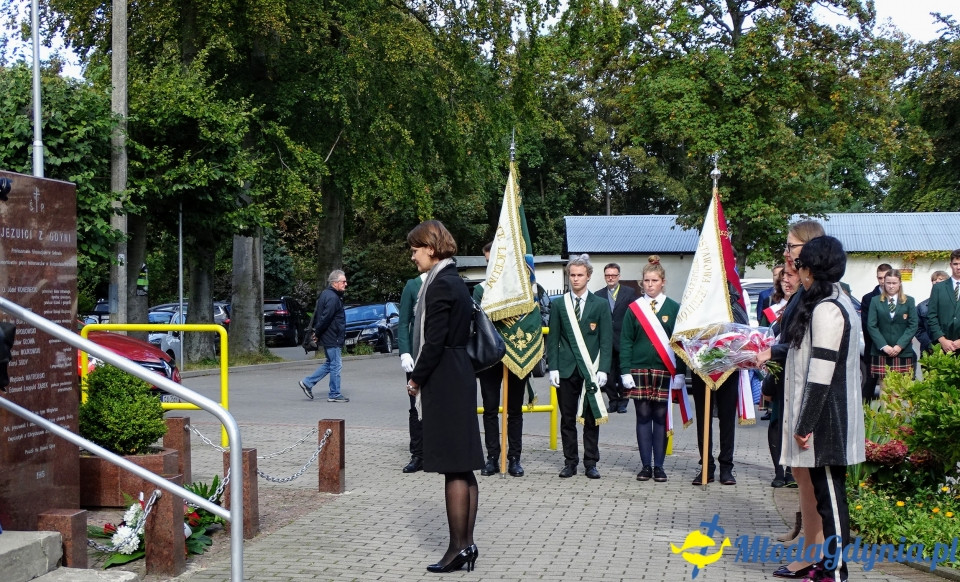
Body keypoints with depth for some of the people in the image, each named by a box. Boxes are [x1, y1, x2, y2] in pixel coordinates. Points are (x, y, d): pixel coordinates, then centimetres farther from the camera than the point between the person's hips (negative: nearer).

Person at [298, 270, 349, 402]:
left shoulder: (326, 294, 14)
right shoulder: (332, 298, -19)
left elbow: (318, 313, 19)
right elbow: (325, 318, -23)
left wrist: (316, 331, 17)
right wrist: (317, 333, -13)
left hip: (329, 337, 10)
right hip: (332, 338, -10)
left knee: (330, 364, 19)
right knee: (336, 365, -2)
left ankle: (308, 383, 20)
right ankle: (334, 395, 6)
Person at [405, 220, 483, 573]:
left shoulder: (440, 284, -15)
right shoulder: (454, 281, 15)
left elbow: (434, 341, -19)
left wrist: (416, 378, -8)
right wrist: (422, 376, 14)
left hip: (443, 384, -10)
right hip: (459, 378, 10)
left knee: (453, 469, -6)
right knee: (463, 468, 11)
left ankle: (458, 547, -1)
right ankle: (466, 543, 17)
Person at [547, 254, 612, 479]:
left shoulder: (600, 305, 4)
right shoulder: (558, 304, 8)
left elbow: (606, 340, 2)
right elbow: (552, 338, 7)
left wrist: (602, 369, -7)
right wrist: (553, 368, -3)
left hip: (591, 370, -1)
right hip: (566, 370, 1)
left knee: (591, 419, 4)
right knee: (567, 419, 6)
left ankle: (591, 463, 11)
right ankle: (570, 462, 14)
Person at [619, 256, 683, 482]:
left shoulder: (673, 308, 3)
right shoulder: (634, 308, 4)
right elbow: (625, 341, 3)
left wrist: (680, 372, -4)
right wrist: (625, 371, -5)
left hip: (665, 371, -1)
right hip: (639, 370, 1)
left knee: (661, 417, 3)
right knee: (643, 417, 4)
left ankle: (659, 466, 10)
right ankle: (645, 465, 11)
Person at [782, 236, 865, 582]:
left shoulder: (826, 309, -17)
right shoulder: (837, 302, 15)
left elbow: (821, 373, -21)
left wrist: (805, 424, -19)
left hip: (825, 420, -10)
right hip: (827, 419, 10)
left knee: (830, 495, -6)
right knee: (827, 493, 14)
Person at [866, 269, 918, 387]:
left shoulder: (909, 301, 8)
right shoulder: (876, 301, 8)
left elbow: (913, 325, 2)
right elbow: (871, 325, 1)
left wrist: (900, 345, -9)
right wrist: (884, 346, -9)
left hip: (903, 352, 0)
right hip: (881, 352, 0)